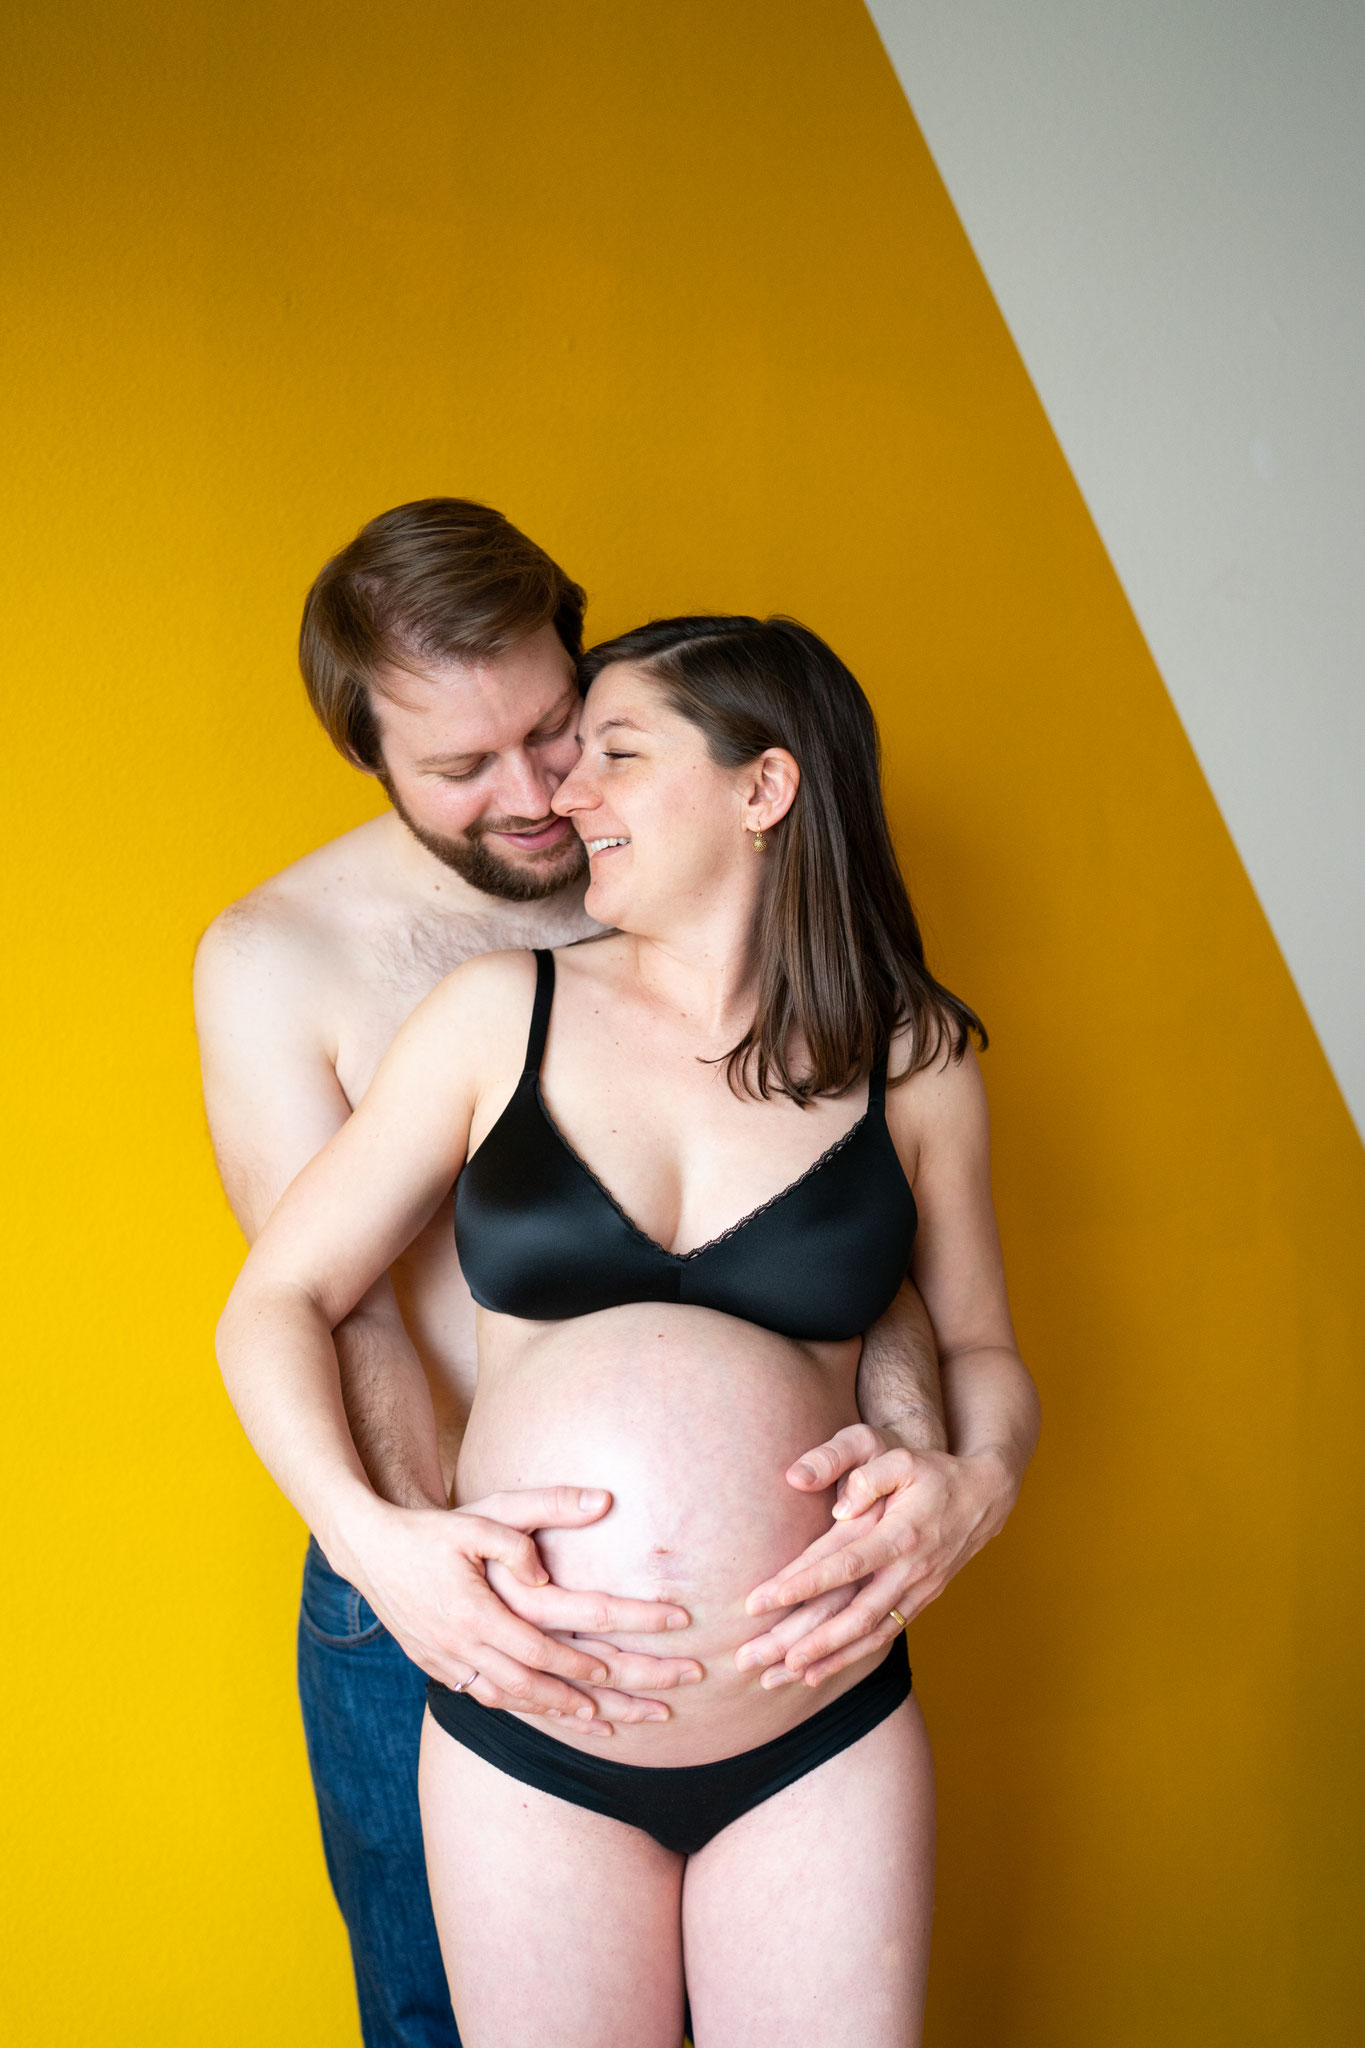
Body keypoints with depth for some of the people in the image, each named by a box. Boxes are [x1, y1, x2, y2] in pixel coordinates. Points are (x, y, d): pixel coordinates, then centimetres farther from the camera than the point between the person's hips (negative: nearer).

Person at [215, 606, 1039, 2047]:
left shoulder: (911, 1059, 0)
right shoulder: (505, 1011, -2)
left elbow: (981, 1355, 12)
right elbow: (277, 1303, 0)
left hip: (825, 1741, 0)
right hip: (523, 1728, 0)